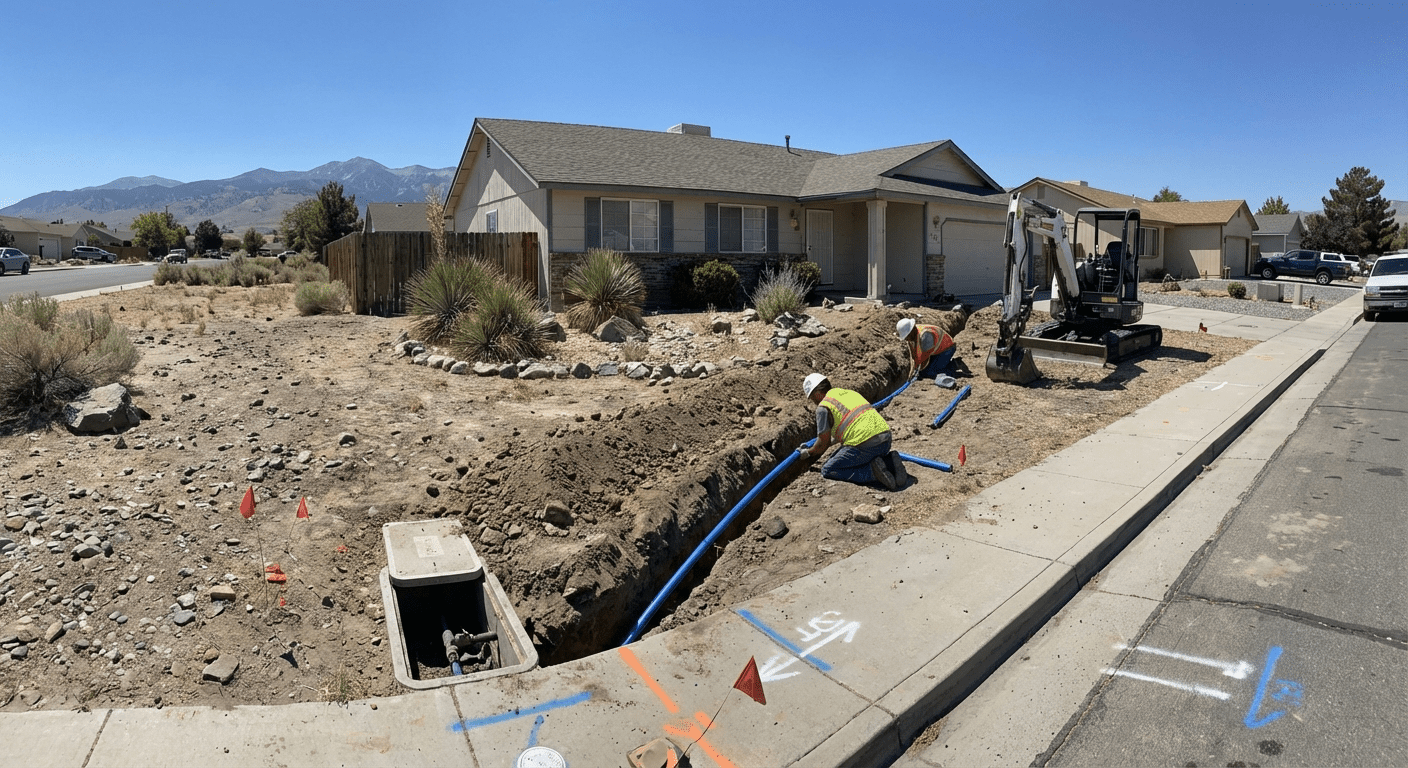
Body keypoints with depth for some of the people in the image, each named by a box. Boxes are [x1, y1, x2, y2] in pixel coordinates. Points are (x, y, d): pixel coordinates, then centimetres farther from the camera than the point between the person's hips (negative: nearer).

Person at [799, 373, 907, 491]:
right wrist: (832, 441, 49)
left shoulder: (824, 407, 1)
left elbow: (823, 445, 4)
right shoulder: (850, 393, 25)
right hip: (886, 441, 8)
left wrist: (808, 453, 23)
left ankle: (873, 472, -9)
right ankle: (890, 462, 6)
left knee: (828, 471, 6)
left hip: (865, 445, -8)